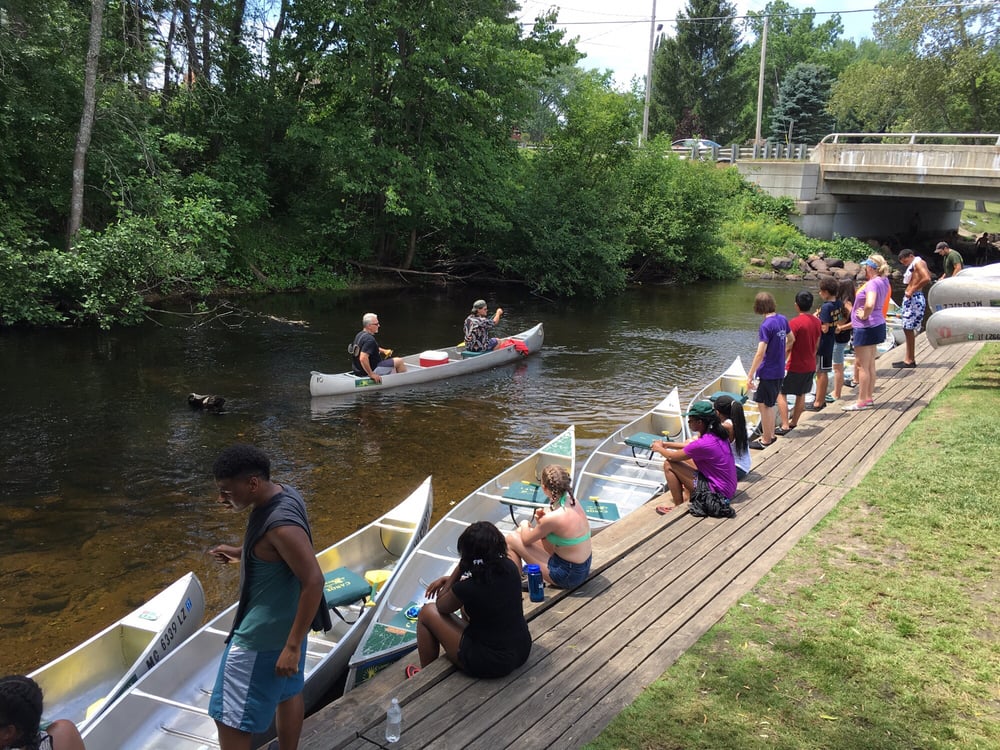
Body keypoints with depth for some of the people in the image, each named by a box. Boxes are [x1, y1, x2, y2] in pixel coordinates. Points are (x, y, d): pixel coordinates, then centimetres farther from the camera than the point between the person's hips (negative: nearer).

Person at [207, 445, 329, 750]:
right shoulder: (284, 493, -3)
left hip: (264, 635, -10)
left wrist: (293, 646, -26)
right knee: (288, 692, 25)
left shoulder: (281, 524, -31)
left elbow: (314, 581, -30)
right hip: (285, 620, 10)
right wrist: (239, 553, 5)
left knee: (230, 720, 3)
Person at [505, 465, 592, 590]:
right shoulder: (573, 501, -4)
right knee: (522, 531, 17)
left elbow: (526, 540, -10)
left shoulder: (553, 517, -28)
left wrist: (524, 524, 11)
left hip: (568, 576, -8)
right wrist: (542, 521, -4)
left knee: (511, 539, 2)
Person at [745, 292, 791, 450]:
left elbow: (760, 353, -24)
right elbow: (791, 339, 20)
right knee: (770, 404, 21)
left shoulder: (766, 325, -22)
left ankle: (766, 440, 11)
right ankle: (771, 434, 31)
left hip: (767, 373, -8)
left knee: (763, 405, 3)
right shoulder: (782, 319, 2)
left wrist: (750, 375, -20)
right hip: (779, 371, 8)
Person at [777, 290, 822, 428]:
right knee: (801, 395, 17)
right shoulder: (817, 321, 3)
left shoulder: (795, 322, -19)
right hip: (810, 366, 7)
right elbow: (816, 345, 12)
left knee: (781, 393, 1)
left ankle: (785, 426, -6)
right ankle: (793, 423, 27)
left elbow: (789, 346, -19)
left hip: (795, 367, -7)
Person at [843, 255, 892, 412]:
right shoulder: (883, 282, 7)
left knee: (862, 365, -2)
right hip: (876, 325, 10)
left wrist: (864, 316, -21)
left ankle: (862, 401, 4)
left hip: (866, 327, -10)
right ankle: (868, 398, 24)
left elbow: (869, 304, -37)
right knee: (870, 365, 16)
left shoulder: (873, 283, -22)